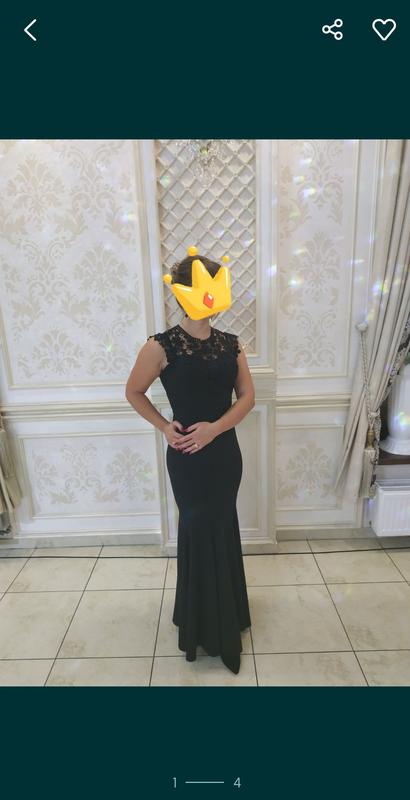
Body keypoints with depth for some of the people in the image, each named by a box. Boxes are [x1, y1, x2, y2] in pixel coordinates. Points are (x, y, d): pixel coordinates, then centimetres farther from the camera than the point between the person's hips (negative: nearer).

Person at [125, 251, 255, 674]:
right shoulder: (162, 346, -12)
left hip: (225, 451, 5)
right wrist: (164, 427, -9)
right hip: (187, 457, -4)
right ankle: (204, 625, 38)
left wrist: (214, 427, -15)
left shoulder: (230, 343, 1)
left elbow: (247, 395, 0)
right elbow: (134, 392, 0)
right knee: (200, 530, 11)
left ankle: (224, 614, 46)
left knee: (222, 528, 19)